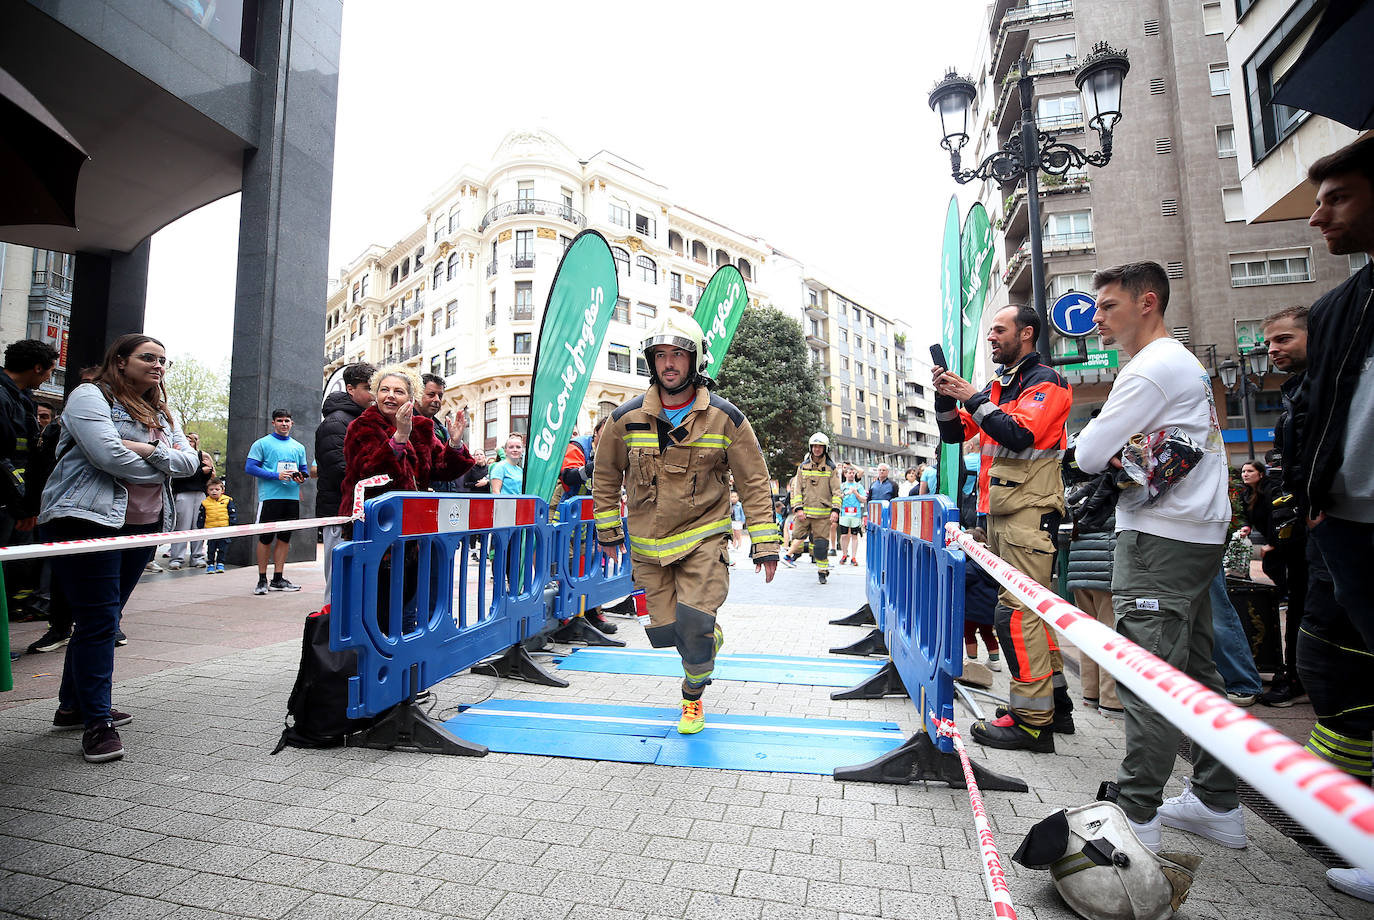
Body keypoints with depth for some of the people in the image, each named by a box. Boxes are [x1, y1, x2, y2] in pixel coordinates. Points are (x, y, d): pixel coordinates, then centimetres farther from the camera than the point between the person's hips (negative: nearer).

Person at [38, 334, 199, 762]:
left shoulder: (161, 413, 19)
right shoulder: (90, 396, -2)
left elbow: (190, 461, 6)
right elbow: (109, 456, -18)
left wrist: (150, 449, -12)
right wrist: (162, 467, -4)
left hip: (141, 527, 7)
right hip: (88, 521, -7)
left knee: (104, 619, 14)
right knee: (99, 621, -6)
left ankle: (73, 706, 28)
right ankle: (97, 723, 1)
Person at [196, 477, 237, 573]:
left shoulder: (227, 501, 1)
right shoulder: (205, 503, 3)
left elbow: (233, 514, 2)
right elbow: (201, 518, 9)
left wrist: (232, 525, -5)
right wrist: (200, 529, 5)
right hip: (210, 531, 1)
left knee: (222, 548, 6)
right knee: (210, 549, 5)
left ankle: (220, 563, 16)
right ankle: (210, 564, 15)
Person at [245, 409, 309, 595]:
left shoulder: (298, 447, 17)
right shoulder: (262, 443, 2)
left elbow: (304, 468, 21)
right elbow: (250, 467, -5)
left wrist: (301, 478, -2)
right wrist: (276, 476, -15)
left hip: (292, 497, 5)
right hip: (270, 496, -4)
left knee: (285, 537, 7)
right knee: (266, 538, -1)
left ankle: (278, 579, 15)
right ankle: (262, 580, 9)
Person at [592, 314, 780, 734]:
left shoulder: (725, 418, -8)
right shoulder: (627, 418, -5)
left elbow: (753, 481, -2)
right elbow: (605, 473, 11)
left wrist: (765, 542, -4)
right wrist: (607, 529, 14)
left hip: (703, 538, -2)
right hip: (647, 544, 2)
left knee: (693, 624, -12)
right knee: (665, 630, 2)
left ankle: (693, 697, 19)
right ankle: (710, 637, 39)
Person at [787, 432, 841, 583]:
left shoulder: (831, 468, 4)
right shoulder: (803, 466, 9)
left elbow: (836, 491, 1)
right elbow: (797, 489, 7)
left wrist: (835, 510, -10)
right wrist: (798, 508, -4)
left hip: (823, 513, -1)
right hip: (804, 511, 2)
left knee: (821, 543, 1)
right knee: (797, 536, -2)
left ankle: (822, 571, 14)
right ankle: (796, 552, 28)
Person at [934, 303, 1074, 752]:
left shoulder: (1045, 382, -4)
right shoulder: (997, 387, 19)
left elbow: (1020, 434, -19)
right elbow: (954, 433, 18)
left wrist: (972, 398, -14)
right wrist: (947, 397, 2)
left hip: (1029, 511, -9)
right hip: (1000, 510, 9)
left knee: (1017, 612, -10)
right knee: (1031, 608, 13)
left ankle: (1031, 720, -1)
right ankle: (1055, 701, 25)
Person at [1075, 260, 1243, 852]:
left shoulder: (1151, 367, -12)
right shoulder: (1188, 364, 21)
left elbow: (1088, 455, -16)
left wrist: (1114, 457, 5)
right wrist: (1130, 455, 7)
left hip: (1161, 540, -10)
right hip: (1202, 535, 11)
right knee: (1196, 671, 14)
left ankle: (1136, 816, -1)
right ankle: (1218, 804, 24)